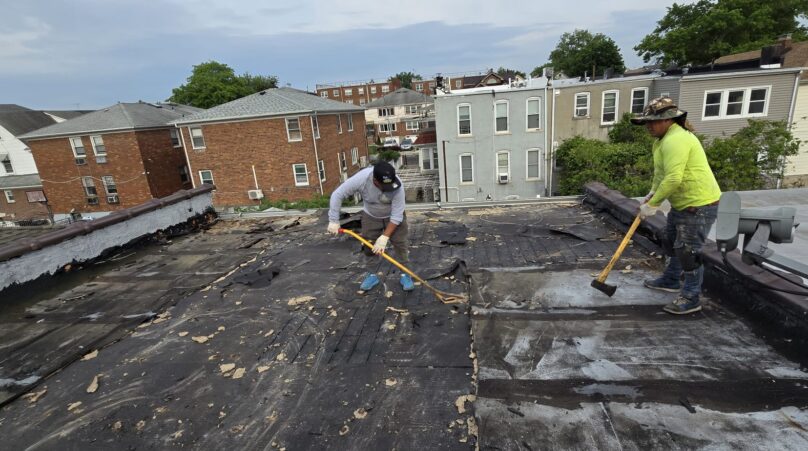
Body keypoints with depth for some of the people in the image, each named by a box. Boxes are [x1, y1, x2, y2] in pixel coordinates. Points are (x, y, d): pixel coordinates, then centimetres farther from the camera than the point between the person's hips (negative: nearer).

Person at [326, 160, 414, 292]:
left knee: (400, 244, -7)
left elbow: (396, 216, -31)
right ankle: (372, 275, 20)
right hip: (370, 216, 1)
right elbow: (337, 195, -24)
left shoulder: (397, 186, -36)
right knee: (369, 246, 2)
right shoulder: (361, 178, -35)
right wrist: (334, 221, -24)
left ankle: (405, 275, 8)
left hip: (393, 216, -1)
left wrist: (384, 237, -32)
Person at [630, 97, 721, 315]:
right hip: (682, 203, 11)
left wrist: (653, 204, -25)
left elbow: (673, 179, -32)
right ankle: (671, 280, 40)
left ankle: (691, 298, 9)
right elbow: (661, 171, 22)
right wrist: (653, 192, 13)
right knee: (672, 242, 22)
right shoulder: (665, 138, 11)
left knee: (688, 251, -4)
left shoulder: (675, 140, -24)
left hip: (699, 204, -11)